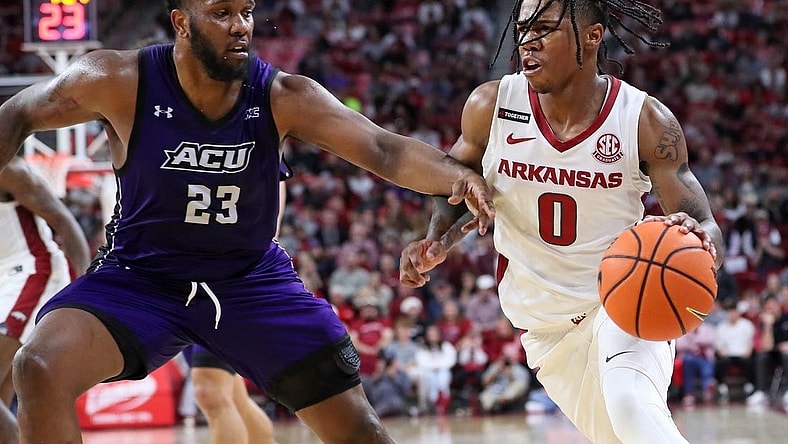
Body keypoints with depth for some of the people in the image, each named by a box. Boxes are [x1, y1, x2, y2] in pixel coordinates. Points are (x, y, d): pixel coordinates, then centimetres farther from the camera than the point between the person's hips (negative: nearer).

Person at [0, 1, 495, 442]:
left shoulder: (285, 98, -16)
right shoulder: (118, 82, -18)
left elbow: (384, 150, -27)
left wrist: (456, 174, -47)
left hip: (251, 280, 1)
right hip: (139, 275, -1)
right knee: (40, 368, -27)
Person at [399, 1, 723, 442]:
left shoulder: (646, 121, -15)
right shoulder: (491, 107, -10)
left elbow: (708, 230, -13)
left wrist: (699, 241, -38)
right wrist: (438, 241, -11)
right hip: (548, 332, 3)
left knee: (631, 405, -33)